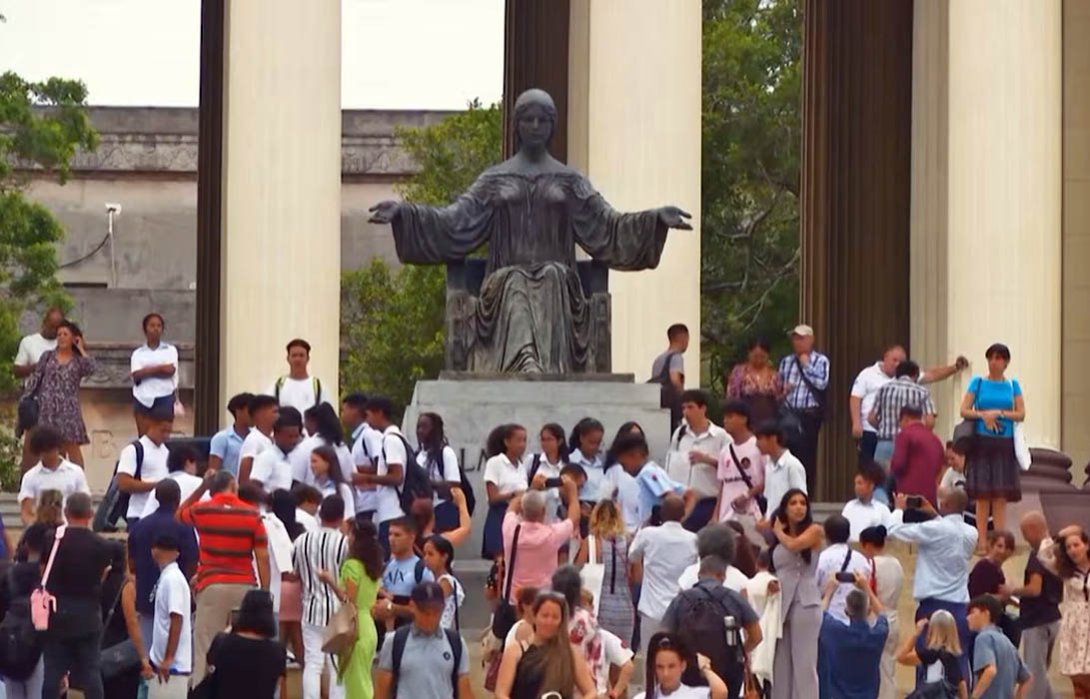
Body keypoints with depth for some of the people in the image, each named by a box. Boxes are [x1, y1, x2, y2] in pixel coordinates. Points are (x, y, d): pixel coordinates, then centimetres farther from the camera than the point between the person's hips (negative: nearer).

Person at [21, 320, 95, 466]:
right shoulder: (48, 356, 13)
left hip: (68, 408, -2)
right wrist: (26, 397, -1)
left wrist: (81, 349, 1)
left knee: (72, 447, -7)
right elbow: (35, 377, 9)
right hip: (49, 408, 2)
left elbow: (91, 369, -11)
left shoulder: (79, 360, 10)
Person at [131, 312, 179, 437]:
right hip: (142, 399, 1)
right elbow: (136, 375, -6)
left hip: (164, 398, -1)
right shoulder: (138, 353, 10)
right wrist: (159, 368, -11)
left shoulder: (170, 350, 9)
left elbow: (170, 370, -5)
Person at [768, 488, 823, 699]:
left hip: (804, 603, -6)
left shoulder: (814, 530, -1)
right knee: (780, 664, 7)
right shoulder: (777, 538, 15)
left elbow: (793, 545, -18)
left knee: (804, 663, -7)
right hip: (780, 603, 6)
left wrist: (779, 531, 1)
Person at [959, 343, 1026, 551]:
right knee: (982, 496, -4)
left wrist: (999, 413, -11)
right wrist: (983, 415, -16)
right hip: (982, 442, -1)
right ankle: (982, 543, -1)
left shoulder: (1012, 385, 9)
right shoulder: (978, 383, 5)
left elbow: (1021, 414, 2)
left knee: (1001, 497, -1)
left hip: (1004, 445, 1)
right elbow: (964, 411, 0)